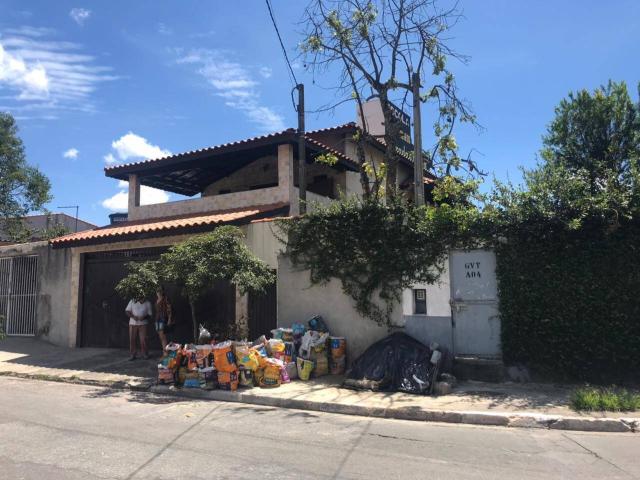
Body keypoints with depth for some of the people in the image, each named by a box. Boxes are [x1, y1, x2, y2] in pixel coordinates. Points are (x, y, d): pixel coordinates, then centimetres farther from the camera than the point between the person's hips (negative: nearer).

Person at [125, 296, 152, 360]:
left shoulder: (147, 303, 3)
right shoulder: (132, 301, 2)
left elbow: (149, 314, 3)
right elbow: (127, 311, 0)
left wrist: (144, 317, -17)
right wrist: (133, 316, -16)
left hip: (143, 324, 0)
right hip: (133, 323, 1)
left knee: (143, 339, -3)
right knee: (132, 339, 1)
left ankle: (144, 353, 11)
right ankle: (132, 354, 10)